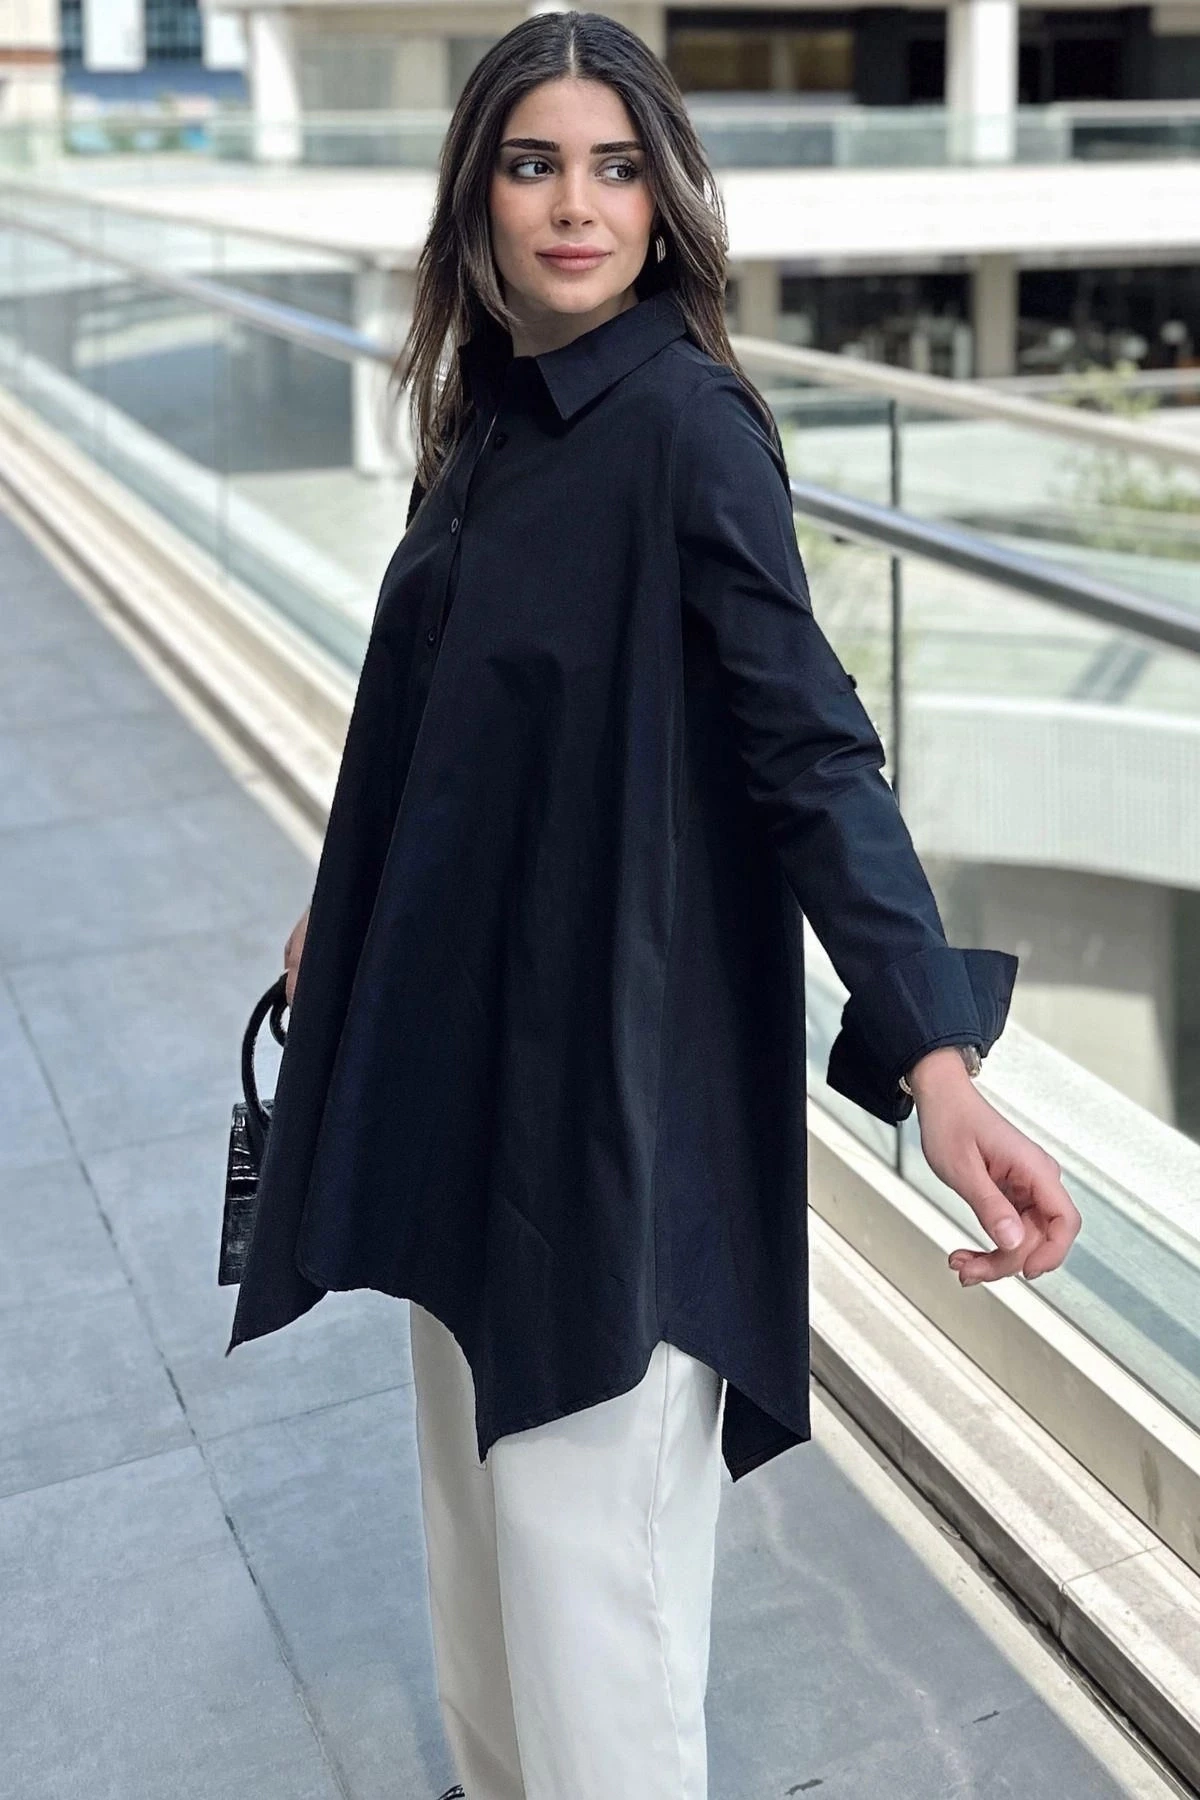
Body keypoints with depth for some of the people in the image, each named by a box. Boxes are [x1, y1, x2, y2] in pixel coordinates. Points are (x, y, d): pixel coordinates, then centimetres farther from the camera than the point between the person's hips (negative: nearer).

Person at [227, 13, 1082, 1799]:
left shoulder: (686, 426, -17)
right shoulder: (494, 414, 6)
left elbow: (813, 748, -24)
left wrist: (935, 1058, -35)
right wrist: (347, 915, 27)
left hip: (617, 1066, -8)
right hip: (465, 1042, 8)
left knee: (585, 1522, 1)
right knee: (483, 1481, 22)